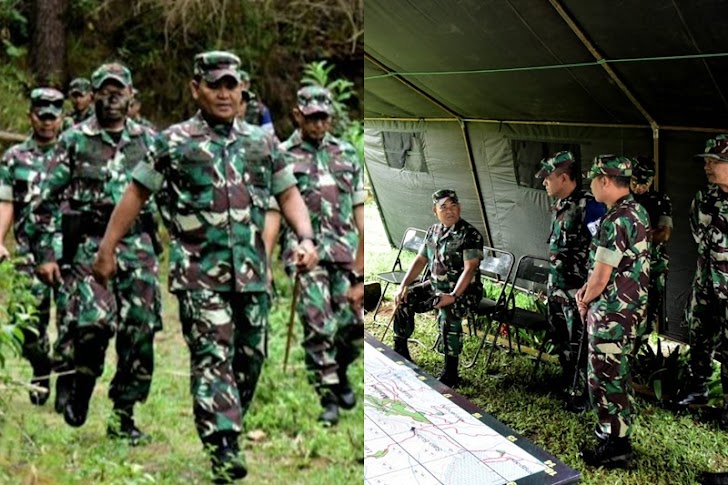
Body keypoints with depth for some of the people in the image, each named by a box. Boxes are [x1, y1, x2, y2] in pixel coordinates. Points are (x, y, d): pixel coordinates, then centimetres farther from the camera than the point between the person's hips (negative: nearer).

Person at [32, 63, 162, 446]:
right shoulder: (74, 140, 4)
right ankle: (81, 387, 12)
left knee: (140, 331, 0)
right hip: (89, 244, -2)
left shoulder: (149, 141, 11)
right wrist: (47, 253, -3)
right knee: (95, 322, -19)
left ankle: (123, 414, 14)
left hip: (138, 244, 3)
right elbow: (48, 200, 4)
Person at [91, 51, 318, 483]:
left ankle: (226, 431, 30)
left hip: (253, 272, 4)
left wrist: (307, 239, -3)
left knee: (251, 357, 11)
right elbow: (137, 194, 7)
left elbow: (289, 194, 13)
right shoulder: (173, 142, 2)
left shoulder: (262, 142, 12)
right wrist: (107, 249, 6)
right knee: (213, 358, -9)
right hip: (200, 271, -4)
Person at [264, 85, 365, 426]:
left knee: (354, 324, 3)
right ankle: (328, 398, 5)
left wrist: (365, 256, 9)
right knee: (318, 326, -7)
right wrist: (264, 261, -9)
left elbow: (360, 208, 14)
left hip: (346, 252, 4)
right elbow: (273, 212, -1)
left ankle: (339, 372, 31)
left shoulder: (347, 154, 14)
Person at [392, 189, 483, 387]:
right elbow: (420, 260, 12)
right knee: (404, 300, -5)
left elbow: (470, 269, -24)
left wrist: (453, 296, -36)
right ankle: (400, 354, 13)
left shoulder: (470, 235, -16)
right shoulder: (433, 231, 6)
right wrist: (403, 285, 0)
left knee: (448, 314, -35)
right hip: (436, 285, 7)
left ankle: (450, 373, -24)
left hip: (465, 290, -7)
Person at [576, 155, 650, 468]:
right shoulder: (637, 211, 8)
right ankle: (620, 429, 35)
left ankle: (616, 448, 10)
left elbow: (601, 276, -20)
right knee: (618, 373, 21)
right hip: (630, 306, 10)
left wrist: (585, 302, -1)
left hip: (612, 312, -10)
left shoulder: (616, 220, -23)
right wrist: (587, 289, 9)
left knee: (604, 378, 0)